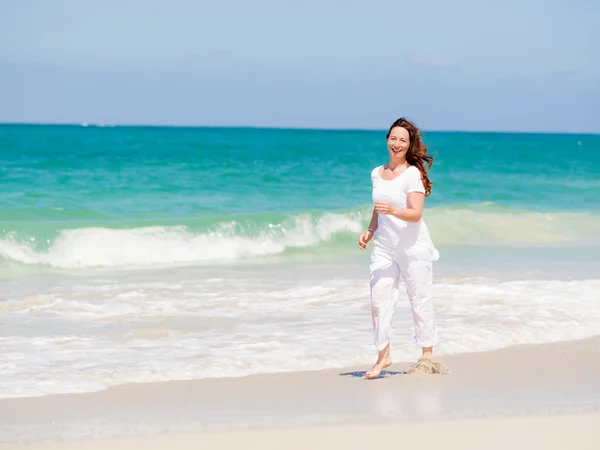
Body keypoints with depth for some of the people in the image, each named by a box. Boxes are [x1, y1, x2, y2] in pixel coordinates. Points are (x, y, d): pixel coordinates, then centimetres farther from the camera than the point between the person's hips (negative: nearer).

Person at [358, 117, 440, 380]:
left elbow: (416, 213, -16)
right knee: (379, 298, -4)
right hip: (384, 247, 5)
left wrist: (393, 210, -32)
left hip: (413, 246, -5)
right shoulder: (377, 173, 10)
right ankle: (383, 356, 2)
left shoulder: (413, 174, -9)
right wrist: (370, 231, 8)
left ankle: (427, 355, 12)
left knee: (420, 299, 3)